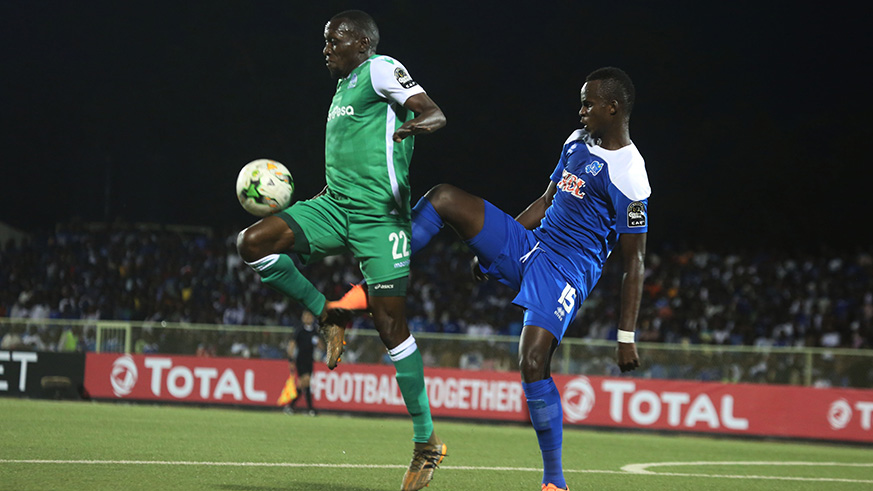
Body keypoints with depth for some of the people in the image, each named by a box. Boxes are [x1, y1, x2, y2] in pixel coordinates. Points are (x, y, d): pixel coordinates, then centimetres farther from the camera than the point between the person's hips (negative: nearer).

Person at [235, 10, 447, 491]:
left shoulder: (381, 69, -4)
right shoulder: (345, 84, 21)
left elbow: (435, 113, -19)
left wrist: (418, 123, -41)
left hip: (378, 214, -8)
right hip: (335, 205, 8)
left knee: (390, 324, -10)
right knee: (253, 243, -12)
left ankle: (426, 442, -2)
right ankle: (326, 316, 6)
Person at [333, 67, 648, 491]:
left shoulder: (628, 175, -16)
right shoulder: (578, 142, 10)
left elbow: (634, 262, -14)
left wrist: (627, 337, -15)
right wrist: (491, 244, 23)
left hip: (567, 271, -8)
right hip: (528, 246, 9)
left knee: (533, 363, -24)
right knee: (443, 198, -2)